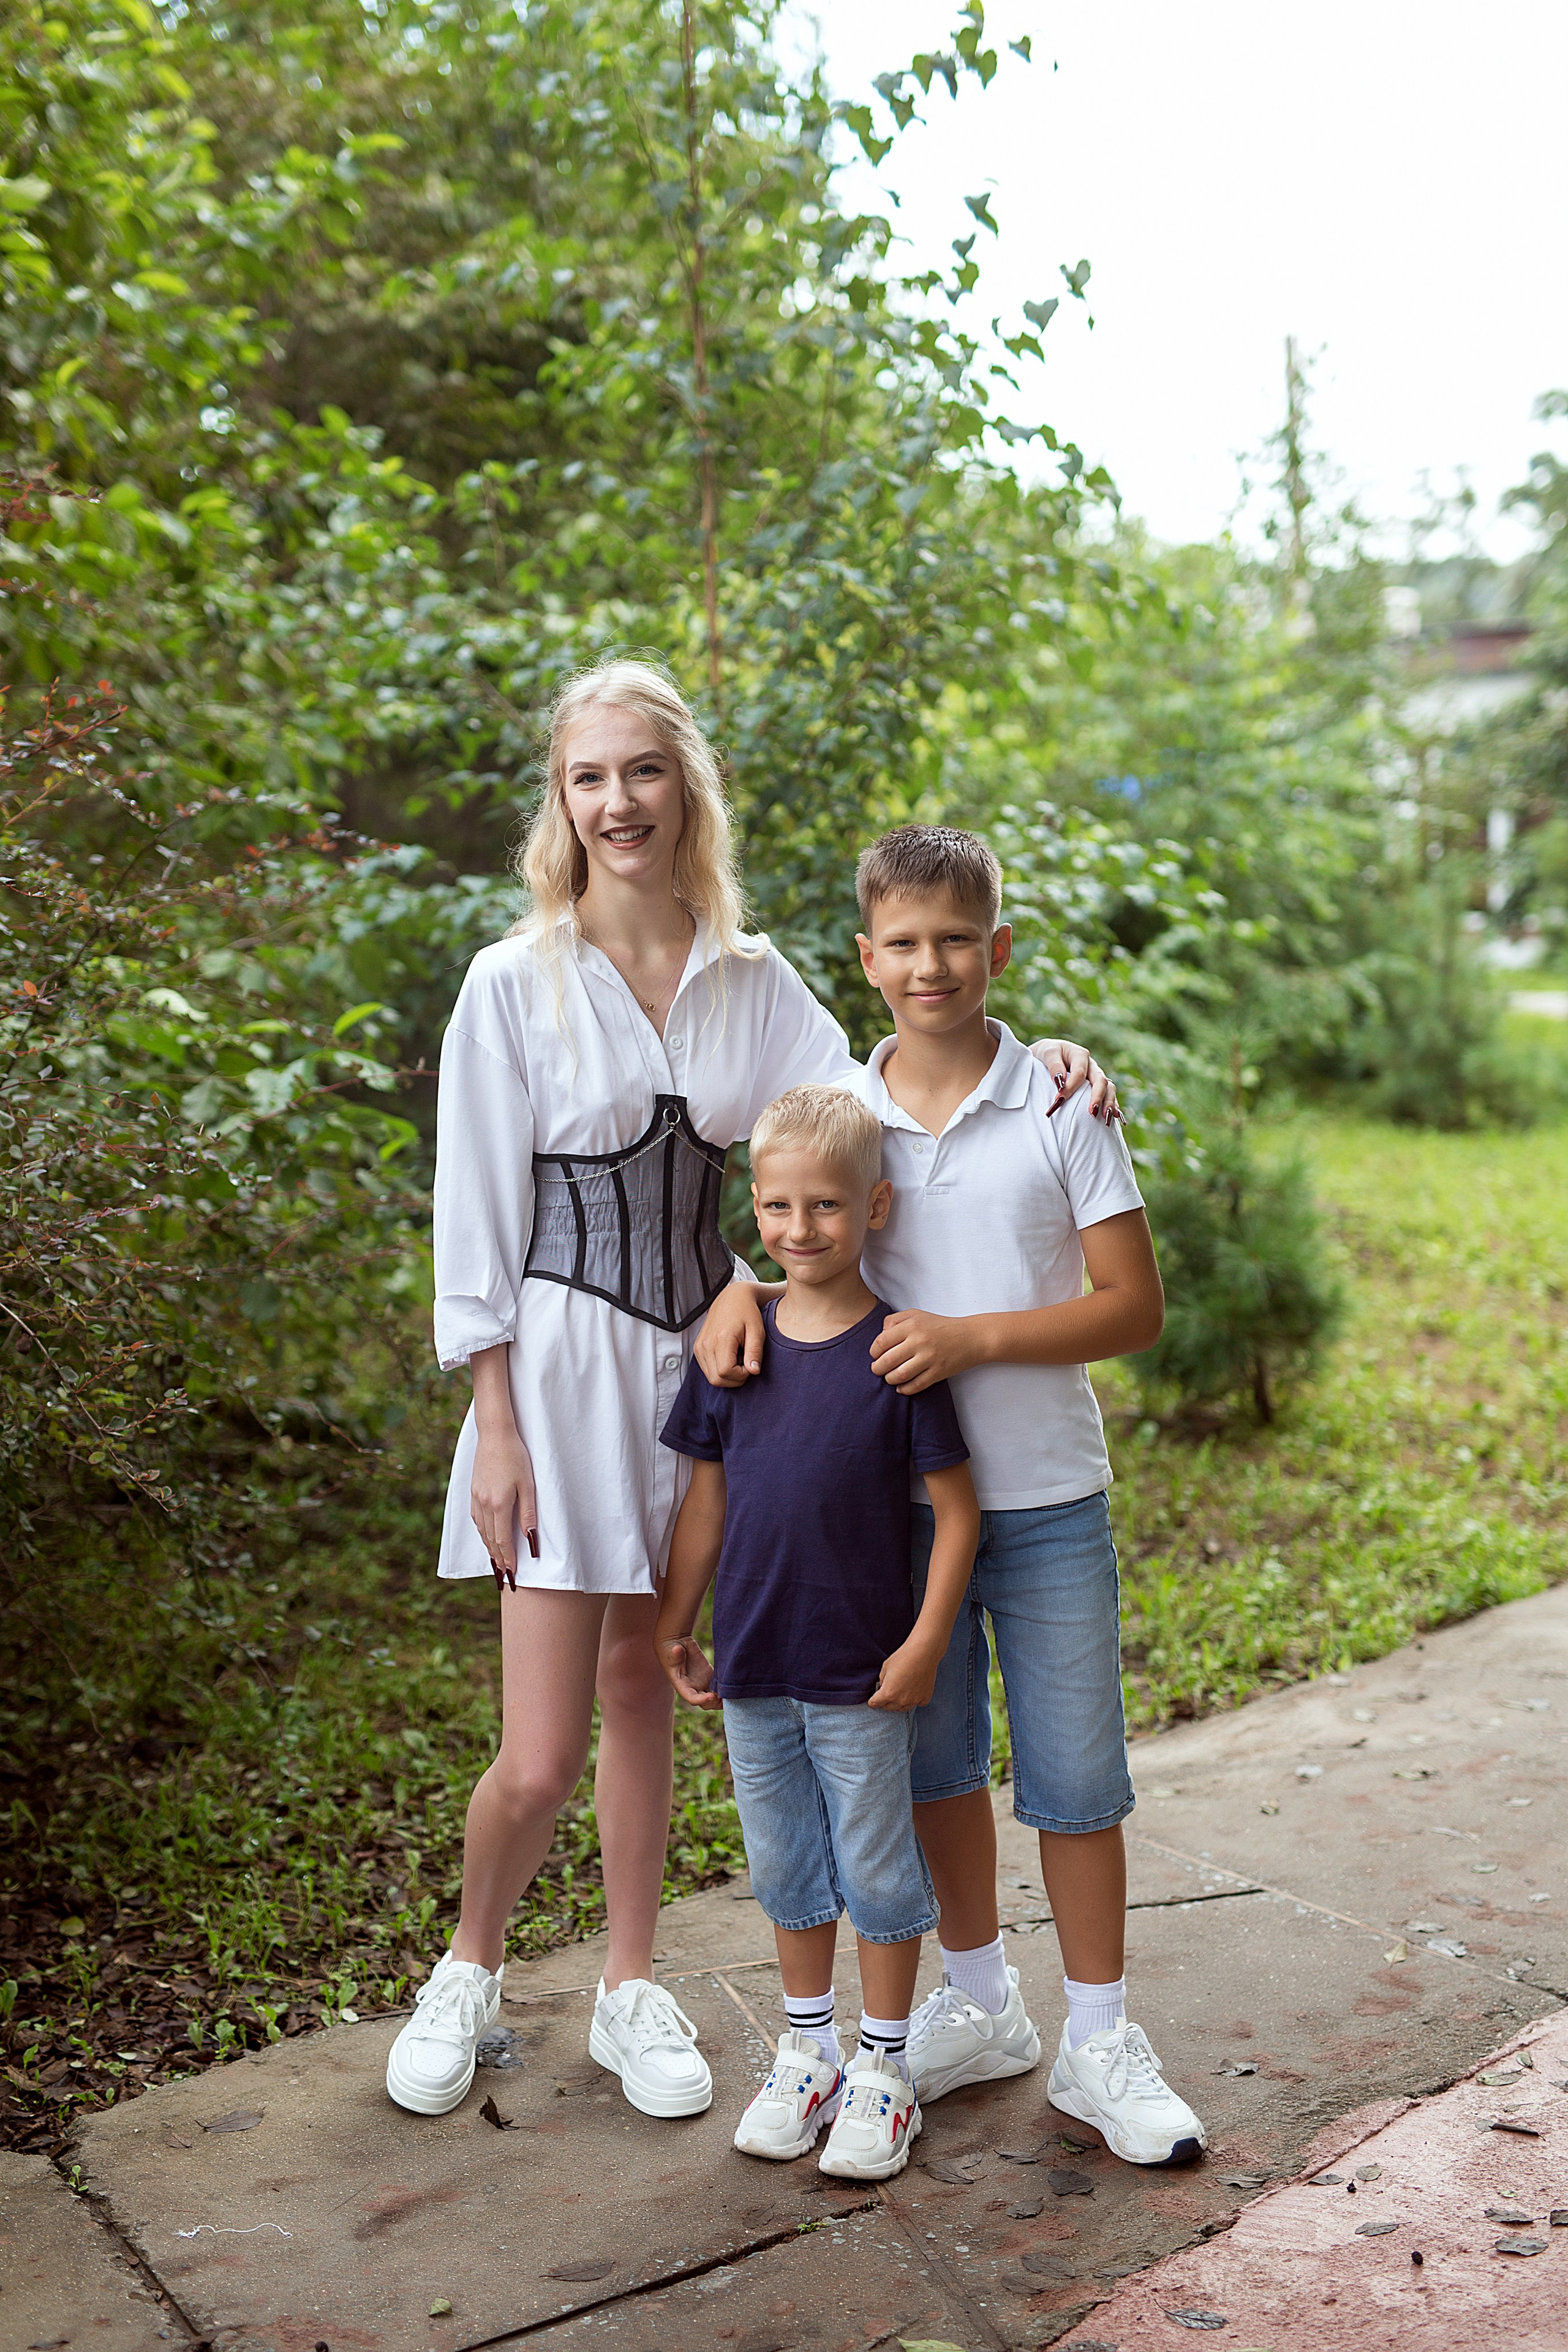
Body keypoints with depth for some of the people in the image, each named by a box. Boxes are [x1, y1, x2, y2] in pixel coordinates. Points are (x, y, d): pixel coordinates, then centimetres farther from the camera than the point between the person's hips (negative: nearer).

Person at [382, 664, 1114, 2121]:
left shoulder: (752, 982, 5)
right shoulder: (515, 983, -7)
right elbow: (477, 1218, -7)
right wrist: (498, 1428, -10)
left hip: (696, 1357, 4)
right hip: (561, 1361, -3)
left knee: (641, 1695, 15)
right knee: (542, 1754, -2)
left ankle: (631, 1994, 32)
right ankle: (469, 1971, 28)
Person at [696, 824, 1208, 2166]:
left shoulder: (1062, 1107, -7)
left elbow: (1136, 1306, -8)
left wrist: (973, 1336, -20)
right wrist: (742, 1291, -11)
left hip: (1046, 1500, -3)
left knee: (1073, 1776, 5)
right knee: (936, 1765, 16)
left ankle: (1101, 2043, 23)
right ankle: (982, 2007, 35)